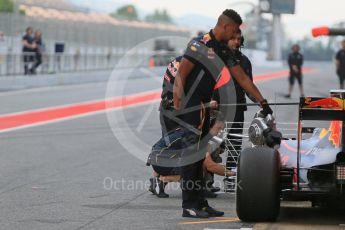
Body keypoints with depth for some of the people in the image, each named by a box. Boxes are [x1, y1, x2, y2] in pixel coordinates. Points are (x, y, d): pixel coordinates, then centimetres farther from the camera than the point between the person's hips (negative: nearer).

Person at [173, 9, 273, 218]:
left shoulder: (224, 50, 11)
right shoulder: (200, 44, -14)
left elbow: (243, 78, 15)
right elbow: (181, 75, -17)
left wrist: (263, 102, 14)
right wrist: (177, 105, -21)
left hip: (204, 109, 9)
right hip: (188, 109, -8)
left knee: (199, 157, 10)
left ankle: (200, 203, 14)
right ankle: (189, 206, -4)